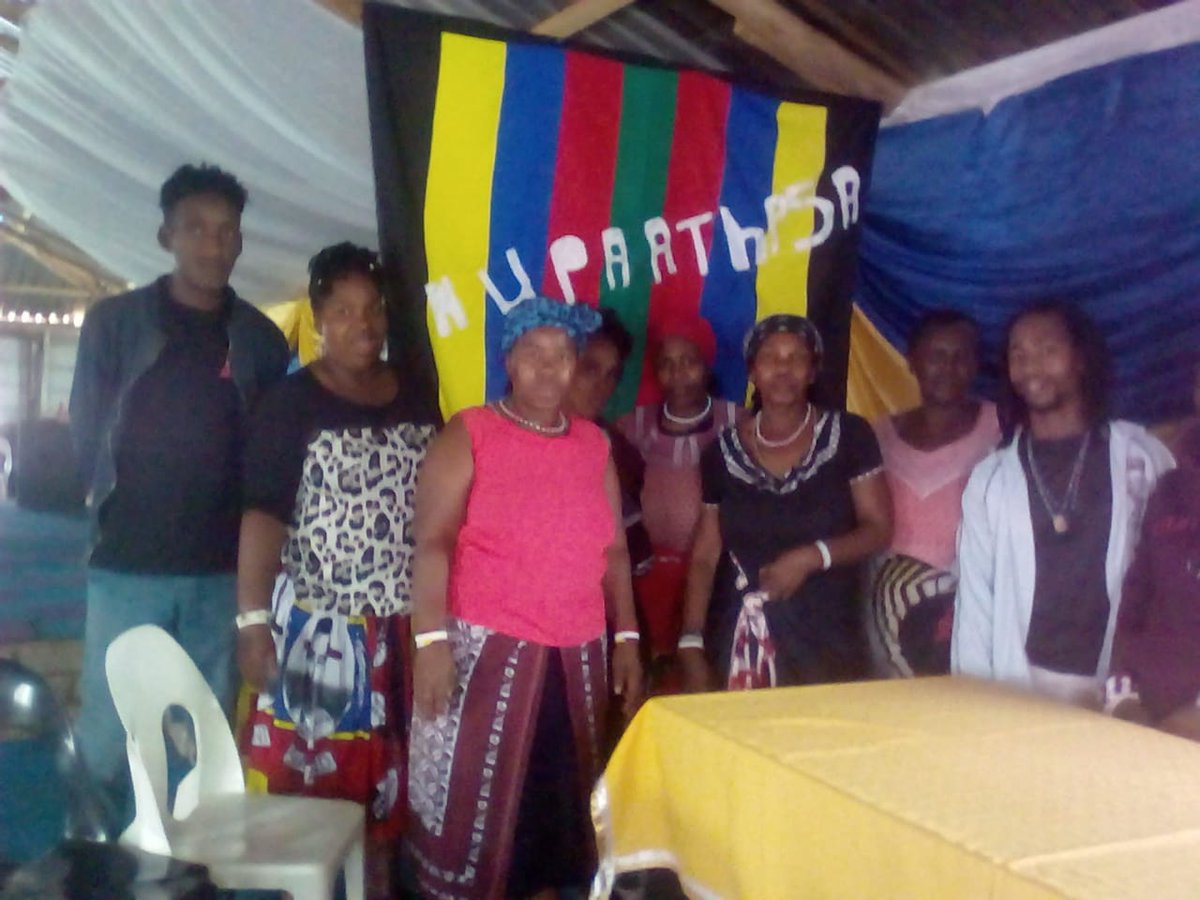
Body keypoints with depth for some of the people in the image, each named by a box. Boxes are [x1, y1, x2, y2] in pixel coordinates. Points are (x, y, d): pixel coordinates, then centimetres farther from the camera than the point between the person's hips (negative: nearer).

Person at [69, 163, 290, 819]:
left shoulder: (261, 339, 6)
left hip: (223, 570, 2)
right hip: (127, 565, -1)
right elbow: (86, 434, 5)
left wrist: (247, 537, 2)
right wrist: (120, 512, 5)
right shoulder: (113, 323, 2)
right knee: (107, 738, 1)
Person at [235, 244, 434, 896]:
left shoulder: (415, 400, 7)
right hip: (315, 624, -4)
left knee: (388, 769, 14)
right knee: (305, 774, 2)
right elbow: (263, 514, -12)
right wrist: (252, 621, -20)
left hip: (399, 628, 4)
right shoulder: (290, 404, -6)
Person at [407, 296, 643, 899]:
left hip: (578, 656, 5)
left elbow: (613, 549, 14)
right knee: (472, 797, 0)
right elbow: (432, 543, -8)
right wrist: (431, 641, -17)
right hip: (487, 650, -4)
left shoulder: (594, 443, 12)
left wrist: (627, 638, 9)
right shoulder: (469, 433, -2)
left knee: (557, 797, 12)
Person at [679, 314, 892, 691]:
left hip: (826, 638, -1)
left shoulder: (848, 435, -1)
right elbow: (705, 556, 5)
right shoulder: (724, 451, 5)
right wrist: (691, 643, -5)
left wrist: (812, 557, -17)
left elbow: (879, 529, -2)